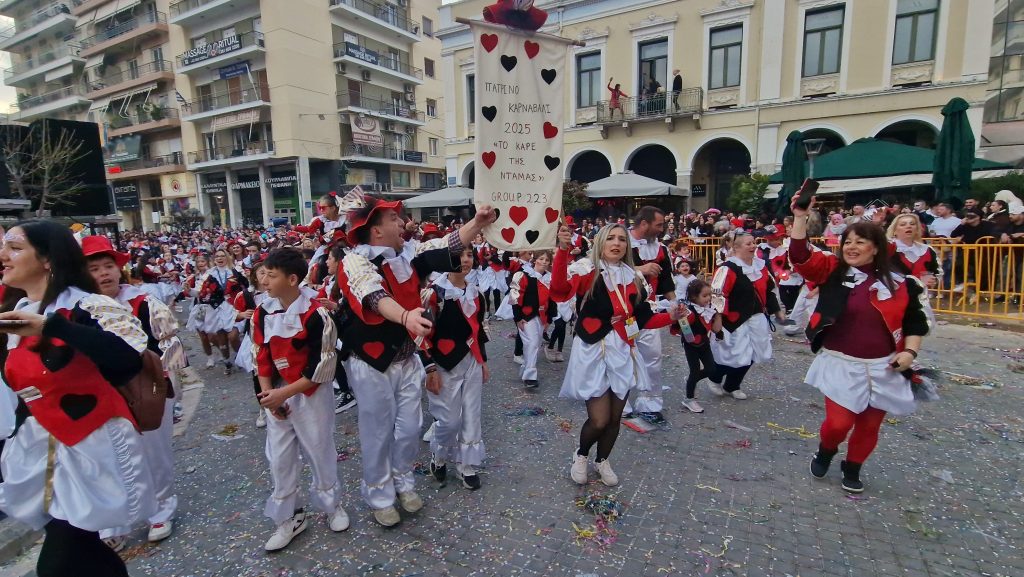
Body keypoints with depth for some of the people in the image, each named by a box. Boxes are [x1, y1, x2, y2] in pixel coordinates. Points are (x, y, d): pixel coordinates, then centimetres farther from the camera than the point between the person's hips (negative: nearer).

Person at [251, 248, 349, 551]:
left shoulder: (315, 315, -19)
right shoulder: (263, 312, 0)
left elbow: (322, 366, -18)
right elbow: (261, 356, 5)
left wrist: (284, 393, -19)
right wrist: (268, 394, -6)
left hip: (311, 396, -5)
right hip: (276, 395, 5)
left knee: (320, 452, 10)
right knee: (279, 458, 12)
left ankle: (331, 505, 35)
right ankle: (289, 517, 30)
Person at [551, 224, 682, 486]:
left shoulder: (634, 278, 8)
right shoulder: (586, 271, -9)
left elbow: (643, 318, 10)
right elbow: (560, 291, -30)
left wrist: (669, 317, -8)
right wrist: (563, 249, -41)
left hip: (623, 353, 5)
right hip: (592, 353, -5)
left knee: (615, 417, 14)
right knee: (599, 420, -6)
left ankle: (602, 460, 42)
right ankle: (581, 455, 27)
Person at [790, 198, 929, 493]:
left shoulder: (899, 284, 1)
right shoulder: (833, 272, -4)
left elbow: (916, 321, 11)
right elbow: (799, 255, -18)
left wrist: (910, 351, -3)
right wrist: (800, 217, -25)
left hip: (882, 368, 3)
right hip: (841, 365, -2)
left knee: (870, 426, 13)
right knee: (839, 422, -9)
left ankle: (852, 469, 38)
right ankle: (824, 452, 25)